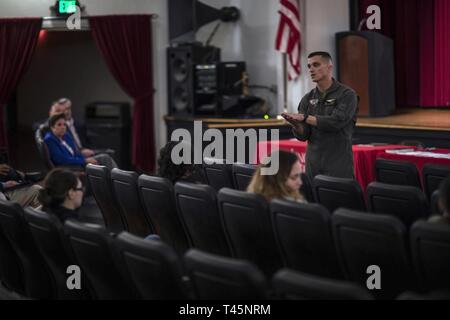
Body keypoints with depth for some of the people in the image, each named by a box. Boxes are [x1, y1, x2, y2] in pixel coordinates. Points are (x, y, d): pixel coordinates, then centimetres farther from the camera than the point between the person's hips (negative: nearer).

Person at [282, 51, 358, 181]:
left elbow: (336, 122, -20)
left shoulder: (347, 95, -5)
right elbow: (303, 135, 3)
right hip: (313, 166, 4)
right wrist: (296, 125, -19)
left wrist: (305, 118, -17)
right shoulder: (308, 99, 10)